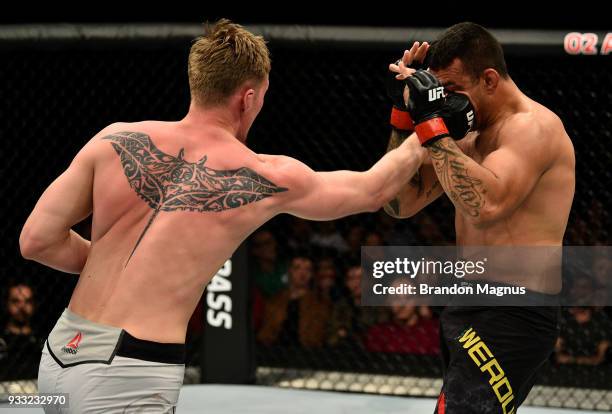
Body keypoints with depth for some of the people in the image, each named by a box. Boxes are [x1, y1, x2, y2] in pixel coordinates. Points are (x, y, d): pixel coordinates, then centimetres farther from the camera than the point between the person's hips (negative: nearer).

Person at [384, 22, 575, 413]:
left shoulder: (533, 126, -12)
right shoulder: (468, 136, 15)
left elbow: (487, 205, -29)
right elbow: (402, 203, 12)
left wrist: (432, 122, -25)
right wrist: (406, 113, 3)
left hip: (511, 317, -10)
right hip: (469, 309, 10)